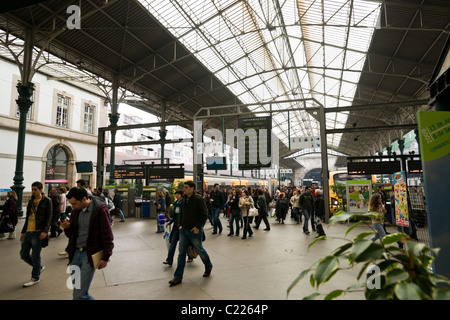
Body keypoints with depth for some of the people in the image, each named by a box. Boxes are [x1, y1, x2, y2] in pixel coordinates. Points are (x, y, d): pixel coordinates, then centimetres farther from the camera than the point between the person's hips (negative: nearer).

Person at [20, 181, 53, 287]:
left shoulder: (47, 201, -4)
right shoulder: (31, 201, 15)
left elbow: (49, 217, -9)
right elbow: (27, 218, 22)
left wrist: (45, 231, -19)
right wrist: (23, 232, 19)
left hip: (38, 233, -7)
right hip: (28, 232, 7)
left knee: (35, 256, 1)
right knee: (24, 254, 11)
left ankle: (35, 278, 16)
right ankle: (39, 267, 32)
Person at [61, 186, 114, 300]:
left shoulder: (100, 210, -14)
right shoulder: (75, 211, 6)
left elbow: (107, 236, -12)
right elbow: (71, 235, 16)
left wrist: (105, 257, -12)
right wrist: (67, 228, -6)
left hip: (90, 255, -6)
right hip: (75, 253, 7)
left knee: (80, 294, -6)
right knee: (76, 292, 14)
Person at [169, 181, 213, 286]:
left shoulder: (199, 199, -14)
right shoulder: (184, 199, 7)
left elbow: (204, 215, -15)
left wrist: (198, 227, -20)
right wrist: (181, 224, 11)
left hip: (195, 231, -6)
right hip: (184, 230, 6)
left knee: (199, 250, 10)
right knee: (181, 253, 7)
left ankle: (208, 267, 36)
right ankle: (178, 277, 15)